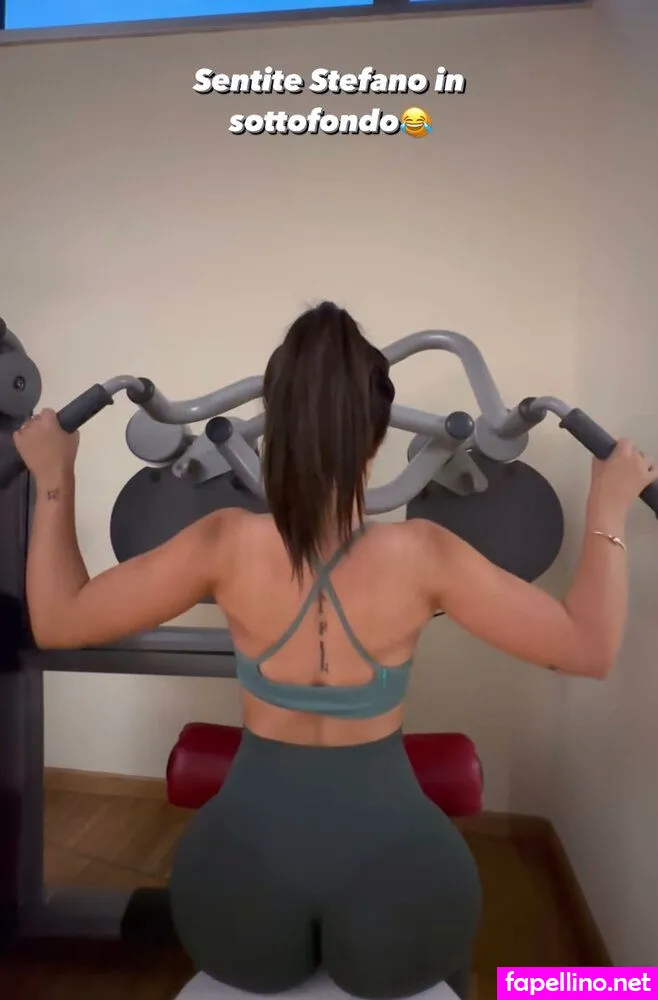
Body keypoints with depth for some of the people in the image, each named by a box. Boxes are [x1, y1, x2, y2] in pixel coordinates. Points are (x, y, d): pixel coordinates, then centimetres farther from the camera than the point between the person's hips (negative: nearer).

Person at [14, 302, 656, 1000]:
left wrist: (53, 481, 7)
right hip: (391, 874, 0)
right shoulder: (420, 555, -17)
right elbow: (590, 648, -6)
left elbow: (58, 620, -2)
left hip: (245, 864, 1)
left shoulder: (227, 545, -15)